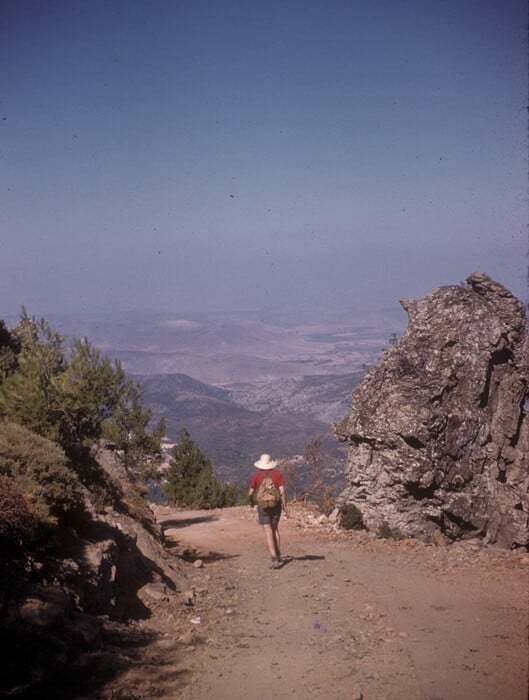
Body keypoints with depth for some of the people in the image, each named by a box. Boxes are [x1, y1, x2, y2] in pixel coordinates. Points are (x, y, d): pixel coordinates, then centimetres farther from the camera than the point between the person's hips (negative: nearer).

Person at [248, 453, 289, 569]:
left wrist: (251, 502, 23)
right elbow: (282, 491, -10)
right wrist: (285, 506, -5)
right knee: (275, 529, 23)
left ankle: (275, 559, -19)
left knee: (268, 533, -6)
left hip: (263, 506, -2)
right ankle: (278, 555, 26)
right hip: (276, 505, 2)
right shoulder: (278, 474, -2)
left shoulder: (257, 475, -3)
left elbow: (250, 493, 3)